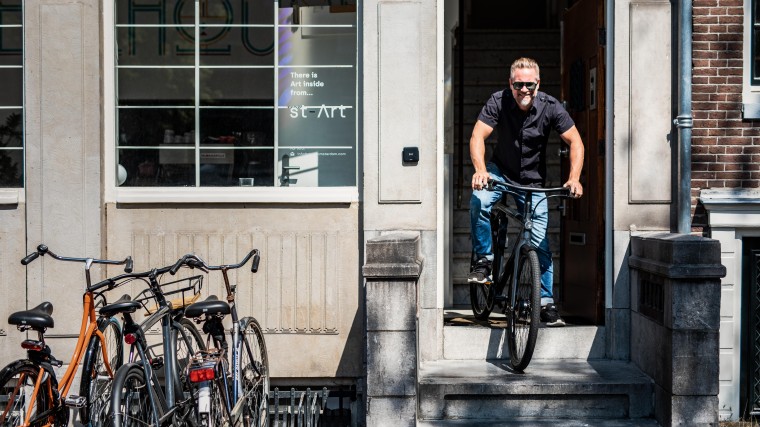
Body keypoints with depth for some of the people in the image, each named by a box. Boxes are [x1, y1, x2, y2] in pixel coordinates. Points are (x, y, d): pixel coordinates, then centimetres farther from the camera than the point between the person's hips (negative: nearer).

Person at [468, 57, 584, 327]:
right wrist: (480, 170, -42)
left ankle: (547, 302, 8)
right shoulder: (498, 102, -17)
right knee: (479, 200, -32)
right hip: (501, 171, 0)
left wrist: (574, 178, -29)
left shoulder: (550, 107, -16)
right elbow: (477, 137, -24)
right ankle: (483, 260, -13)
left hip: (533, 181, 0)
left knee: (540, 243, -4)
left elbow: (575, 142, -13)